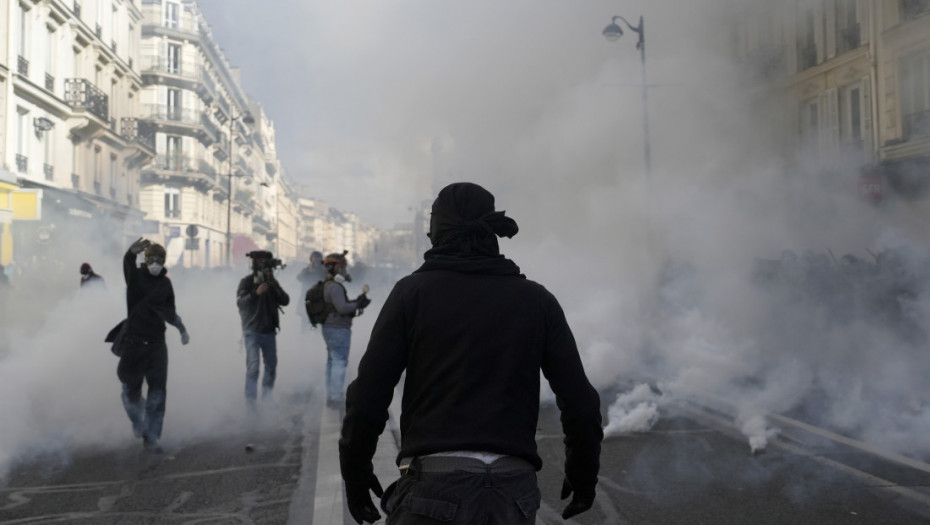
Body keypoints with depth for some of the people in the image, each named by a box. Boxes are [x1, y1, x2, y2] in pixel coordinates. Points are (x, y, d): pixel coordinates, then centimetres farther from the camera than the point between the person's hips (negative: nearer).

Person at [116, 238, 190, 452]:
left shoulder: (165, 283, 6)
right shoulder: (136, 276, -6)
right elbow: (127, 263, -31)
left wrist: (180, 327, 2)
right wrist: (132, 252, -53)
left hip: (157, 342, 2)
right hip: (133, 341, -2)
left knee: (158, 390, -4)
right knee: (131, 389, 10)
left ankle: (151, 436, 6)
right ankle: (137, 422, 40)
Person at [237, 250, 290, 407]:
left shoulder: (272, 282, 7)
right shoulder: (247, 281, -7)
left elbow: (285, 301, -1)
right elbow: (240, 302, -20)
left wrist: (275, 286, -16)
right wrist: (256, 293, -34)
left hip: (269, 330, 5)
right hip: (252, 330, -5)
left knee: (271, 364, 12)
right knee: (253, 366, -10)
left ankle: (267, 394, 28)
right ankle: (250, 400, -4)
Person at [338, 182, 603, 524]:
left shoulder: (412, 291, 0)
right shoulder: (537, 299, 6)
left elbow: (368, 397, -3)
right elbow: (580, 401, 4)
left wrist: (355, 472, 11)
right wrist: (584, 473, 18)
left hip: (434, 494, -2)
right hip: (513, 494, 3)